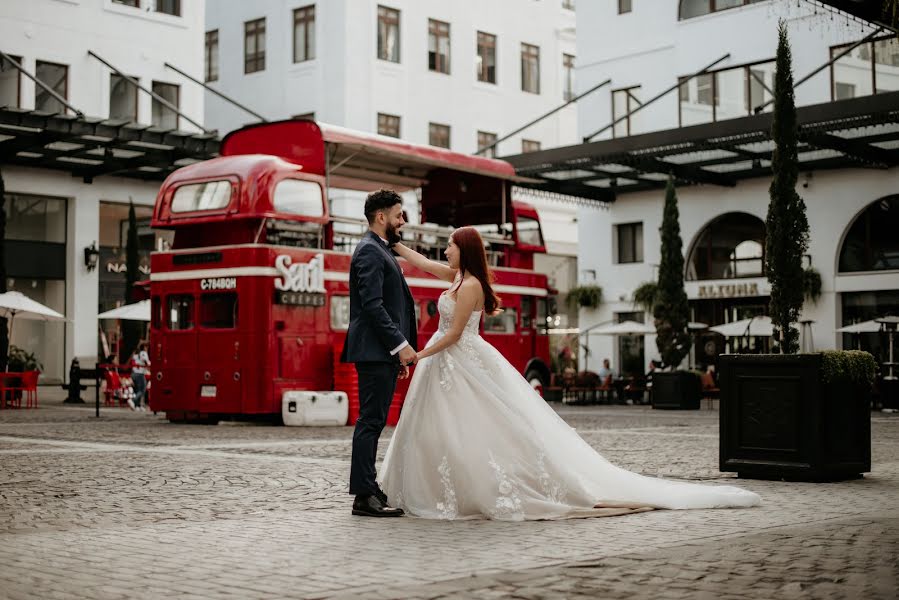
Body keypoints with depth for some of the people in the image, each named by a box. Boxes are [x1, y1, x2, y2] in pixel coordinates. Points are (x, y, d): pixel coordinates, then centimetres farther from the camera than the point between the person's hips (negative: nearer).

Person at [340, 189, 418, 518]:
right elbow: (372, 305, -20)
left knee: (373, 422, 11)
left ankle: (368, 491, 15)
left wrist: (400, 350, 22)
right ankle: (365, 496, -7)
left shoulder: (381, 251, 21)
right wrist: (401, 344, -20)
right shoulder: (370, 251, -11)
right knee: (371, 421, -9)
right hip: (374, 351, -10)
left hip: (384, 352, 10)